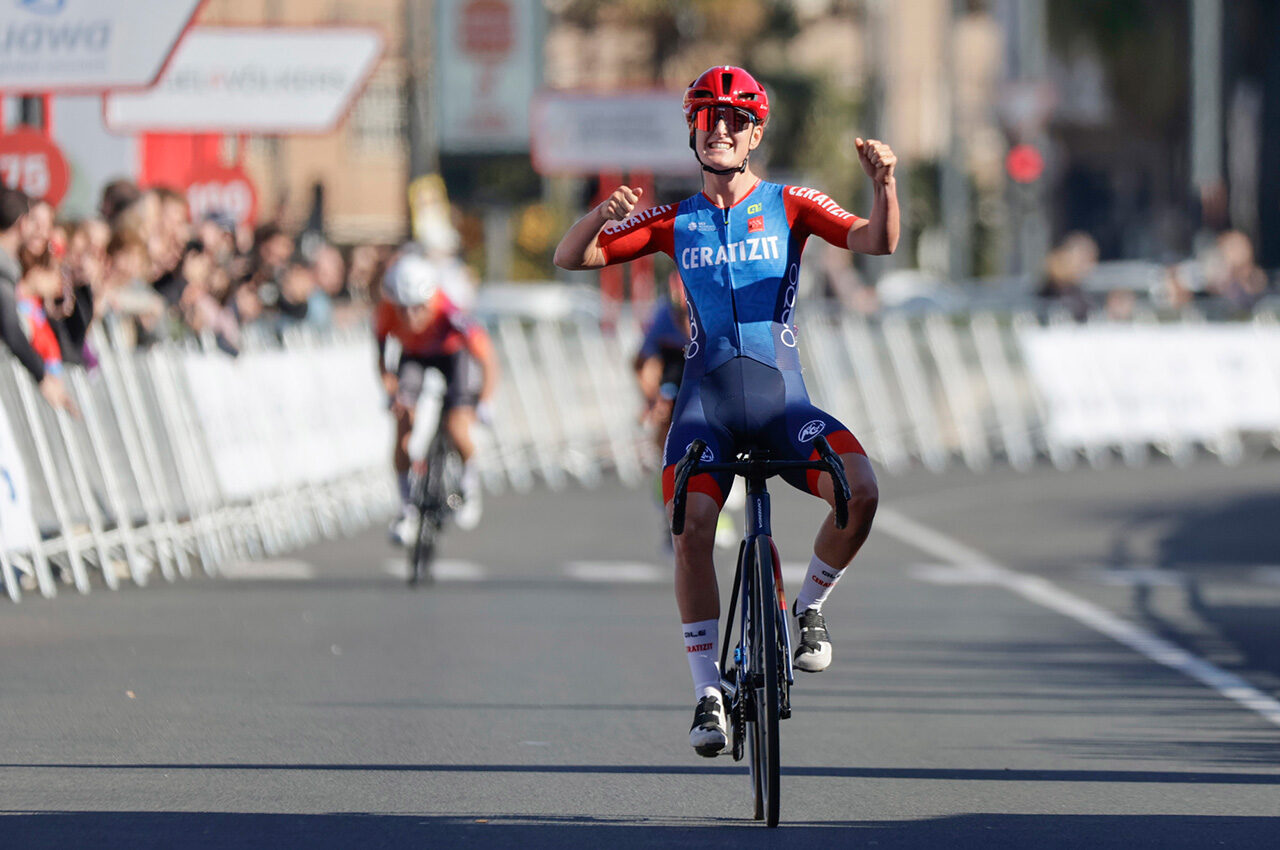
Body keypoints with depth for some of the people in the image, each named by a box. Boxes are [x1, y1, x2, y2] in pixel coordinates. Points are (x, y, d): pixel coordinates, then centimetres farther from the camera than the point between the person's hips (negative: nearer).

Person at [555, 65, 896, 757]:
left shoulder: (789, 205, 6)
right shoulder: (674, 222, 10)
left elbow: (877, 243, -7)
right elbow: (570, 258, 7)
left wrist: (884, 185, -27)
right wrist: (602, 212, -15)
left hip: (781, 399, 0)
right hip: (705, 401, 0)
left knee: (860, 490, -26)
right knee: (692, 531, -23)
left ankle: (810, 607, 1)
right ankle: (708, 693, -13)